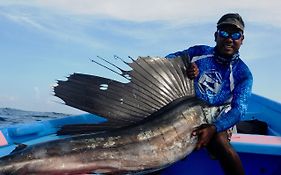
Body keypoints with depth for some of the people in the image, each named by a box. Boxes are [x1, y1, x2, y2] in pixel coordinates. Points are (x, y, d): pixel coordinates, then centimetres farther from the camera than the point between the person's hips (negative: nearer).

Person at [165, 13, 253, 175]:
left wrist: (213, 129, -32)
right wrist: (184, 67, -15)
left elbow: (239, 109, -14)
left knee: (220, 142, -34)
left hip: (214, 121, -2)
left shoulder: (243, 74, -3)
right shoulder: (199, 52, 3)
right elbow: (169, 60, 9)